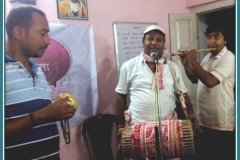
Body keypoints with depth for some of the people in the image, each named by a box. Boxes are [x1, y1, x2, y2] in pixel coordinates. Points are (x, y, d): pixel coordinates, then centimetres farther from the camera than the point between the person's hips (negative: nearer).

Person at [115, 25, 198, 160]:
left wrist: (191, 113, -6)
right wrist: (121, 124, 2)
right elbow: (121, 96, 3)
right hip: (138, 127, -2)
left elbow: (183, 94, 10)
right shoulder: (129, 66, -2)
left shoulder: (173, 67, 6)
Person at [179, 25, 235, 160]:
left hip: (221, 121, -8)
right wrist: (186, 63, 2)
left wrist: (194, 61, -19)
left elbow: (210, 81, -29)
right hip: (203, 118, 8)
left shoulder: (229, 58, -17)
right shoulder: (208, 57, 10)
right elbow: (195, 79, 16)